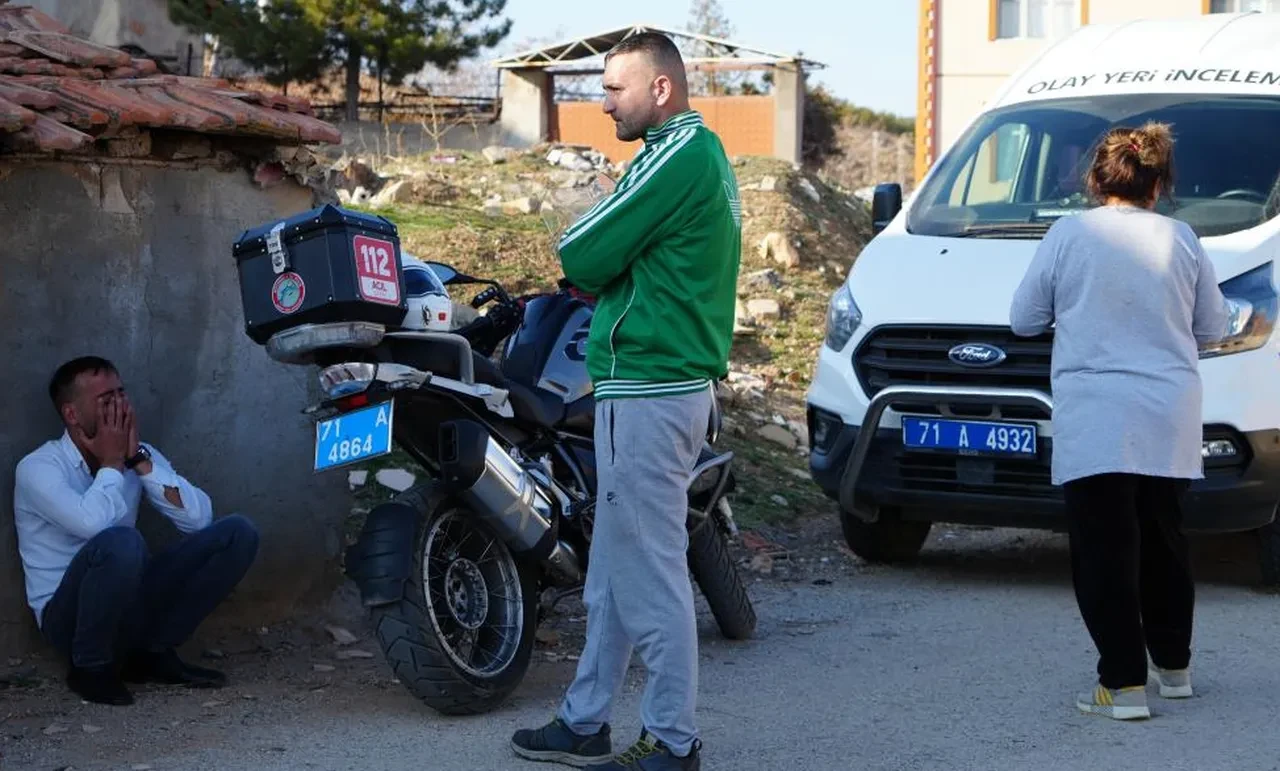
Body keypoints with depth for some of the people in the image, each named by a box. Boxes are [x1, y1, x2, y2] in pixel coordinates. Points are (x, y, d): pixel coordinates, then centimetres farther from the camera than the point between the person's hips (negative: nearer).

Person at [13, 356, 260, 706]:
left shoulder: (137, 455, 5)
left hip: (129, 602, 6)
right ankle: (90, 667, -14)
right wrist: (112, 462, -16)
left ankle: (154, 652, -1)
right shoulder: (38, 468, -14)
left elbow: (199, 518, -7)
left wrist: (139, 459, -12)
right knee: (120, 542, -38)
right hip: (68, 614, -6)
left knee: (238, 533, -7)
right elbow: (94, 523, -34)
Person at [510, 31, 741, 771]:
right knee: (616, 570, 15)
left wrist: (579, 241, 4)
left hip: (647, 389, -11)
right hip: (679, 378, 11)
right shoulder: (706, 154, 17)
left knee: (650, 574, -5)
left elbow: (582, 255, -16)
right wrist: (609, 264, 2)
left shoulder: (679, 154, -15)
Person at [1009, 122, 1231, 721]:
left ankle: (1123, 683, -7)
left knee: (1105, 552, -2)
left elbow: (1023, 319, 3)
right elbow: (1212, 327, 13)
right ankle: (1174, 666, 29)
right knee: (1162, 543, 18)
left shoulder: (1068, 235, -3)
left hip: (1094, 422, -3)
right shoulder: (1180, 240, 3)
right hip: (1169, 422, 3)